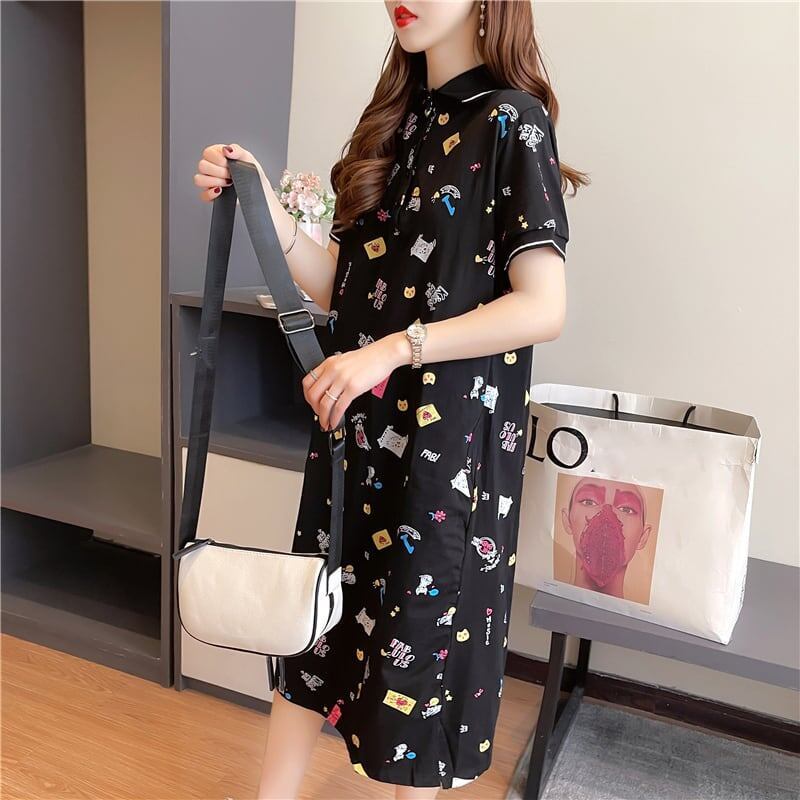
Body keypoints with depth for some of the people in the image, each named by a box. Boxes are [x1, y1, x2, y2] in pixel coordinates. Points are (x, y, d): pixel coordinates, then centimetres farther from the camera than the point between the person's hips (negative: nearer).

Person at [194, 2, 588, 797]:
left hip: (448, 434, -6)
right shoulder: (394, 119, 11)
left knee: (423, 619, 8)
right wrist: (263, 206, -6)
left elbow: (544, 307, -18)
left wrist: (392, 350, -23)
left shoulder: (509, 122, -8)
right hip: (355, 425, 7)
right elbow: (340, 287, 7)